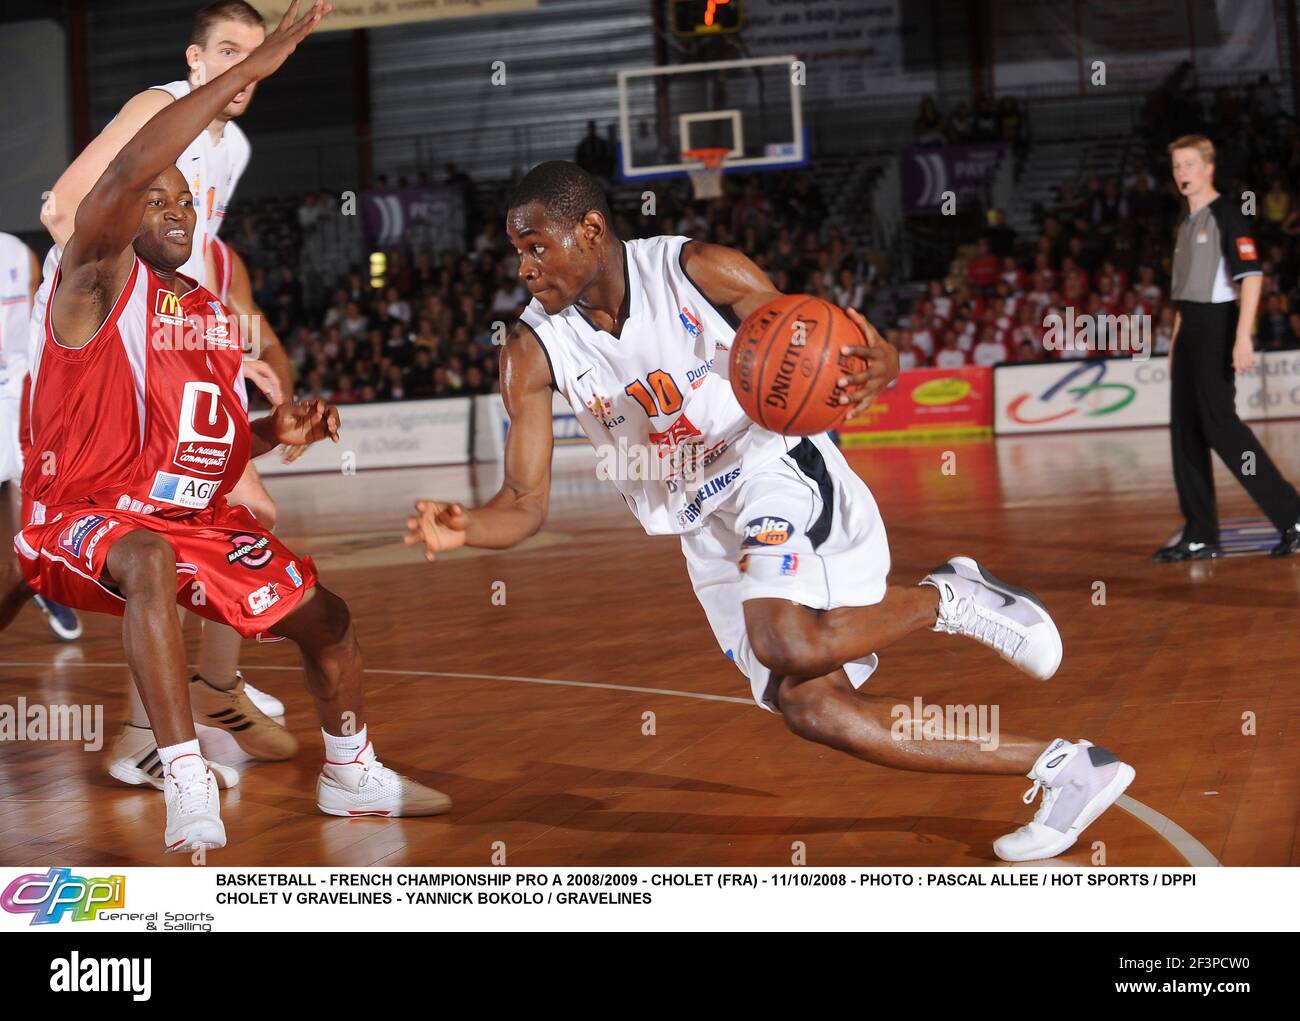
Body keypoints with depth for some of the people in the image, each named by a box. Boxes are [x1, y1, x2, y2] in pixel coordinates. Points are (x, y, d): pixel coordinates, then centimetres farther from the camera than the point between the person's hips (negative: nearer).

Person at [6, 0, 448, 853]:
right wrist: (249, 70, -32)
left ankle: (352, 776, 31)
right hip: (85, 519, -8)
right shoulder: (99, 279, -10)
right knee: (151, 563, -41)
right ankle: (188, 784, -41)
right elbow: (130, 170, -30)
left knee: (324, 615, 8)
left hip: (197, 518, 8)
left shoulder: (215, 315, 11)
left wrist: (278, 432, -2)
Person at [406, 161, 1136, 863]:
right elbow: (526, 506, -4)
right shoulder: (535, 350, -3)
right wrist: (463, 530, -27)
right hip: (707, 533, 5)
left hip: (778, 470, -5)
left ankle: (948, 597, -4)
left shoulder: (700, 270, -12)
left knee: (788, 648, -33)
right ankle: (1060, 770, 1)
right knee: (809, 706, -7)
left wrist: (872, 370, -32)